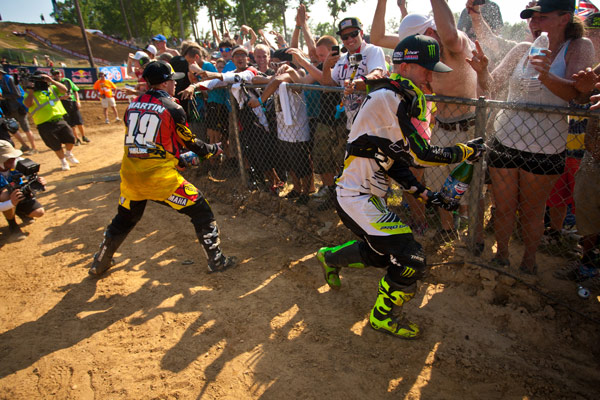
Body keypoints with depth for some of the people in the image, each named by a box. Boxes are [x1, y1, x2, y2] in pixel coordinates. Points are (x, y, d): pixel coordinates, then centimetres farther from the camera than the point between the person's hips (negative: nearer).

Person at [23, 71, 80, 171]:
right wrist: (31, 90, -20)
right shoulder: (30, 92, 0)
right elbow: (28, 104, -16)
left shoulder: (52, 88, 12)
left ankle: (68, 154, 29)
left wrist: (52, 81, -11)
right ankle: (63, 161, 24)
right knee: (56, 145, 3)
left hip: (59, 120, 3)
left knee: (70, 138, -1)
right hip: (45, 125, -3)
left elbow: (64, 90, -3)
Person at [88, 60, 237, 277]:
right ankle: (216, 260, 10)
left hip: (130, 175, 7)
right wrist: (213, 149, 19)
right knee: (200, 210, 6)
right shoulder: (172, 108, -7)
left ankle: (100, 263, 39)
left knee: (124, 218, 26)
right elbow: (190, 143, 0)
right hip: (159, 177, -6)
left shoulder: (133, 105, 10)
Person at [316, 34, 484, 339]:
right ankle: (383, 317, 15)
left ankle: (330, 257, 46)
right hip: (358, 199, -10)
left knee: (382, 254, 25)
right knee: (411, 259, -8)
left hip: (369, 196, 10)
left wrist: (423, 193, 7)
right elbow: (419, 154, -21)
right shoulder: (386, 97, -19)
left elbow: (394, 160, 13)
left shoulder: (395, 100, 13)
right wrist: (465, 151, -7)